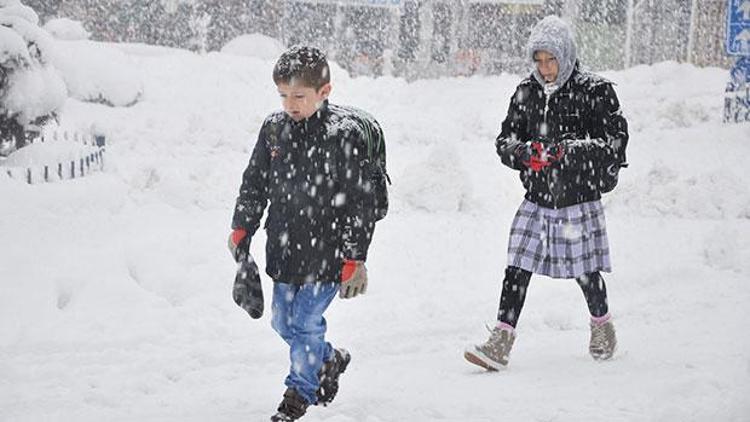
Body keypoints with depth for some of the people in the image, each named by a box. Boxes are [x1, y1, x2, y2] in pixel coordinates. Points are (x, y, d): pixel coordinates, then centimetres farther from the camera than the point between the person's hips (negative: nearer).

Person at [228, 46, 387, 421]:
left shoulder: (347, 134, -16)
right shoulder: (274, 128, 1)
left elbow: (360, 202, -14)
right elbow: (254, 183, 13)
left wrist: (355, 260, -14)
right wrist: (241, 228, 7)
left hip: (326, 252, -6)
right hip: (284, 248, 6)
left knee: (305, 323, -4)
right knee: (283, 322, 16)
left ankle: (300, 392, 16)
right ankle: (329, 360, 41)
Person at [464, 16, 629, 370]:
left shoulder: (594, 91, -7)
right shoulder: (526, 92, 6)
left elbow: (616, 141, -11)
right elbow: (504, 140, 8)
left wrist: (568, 151, -22)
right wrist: (525, 152, -15)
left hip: (579, 199, -3)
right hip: (536, 199, 3)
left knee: (585, 272, 8)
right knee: (517, 269, -5)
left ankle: (602, 326, 35)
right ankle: (500, 343, -4)